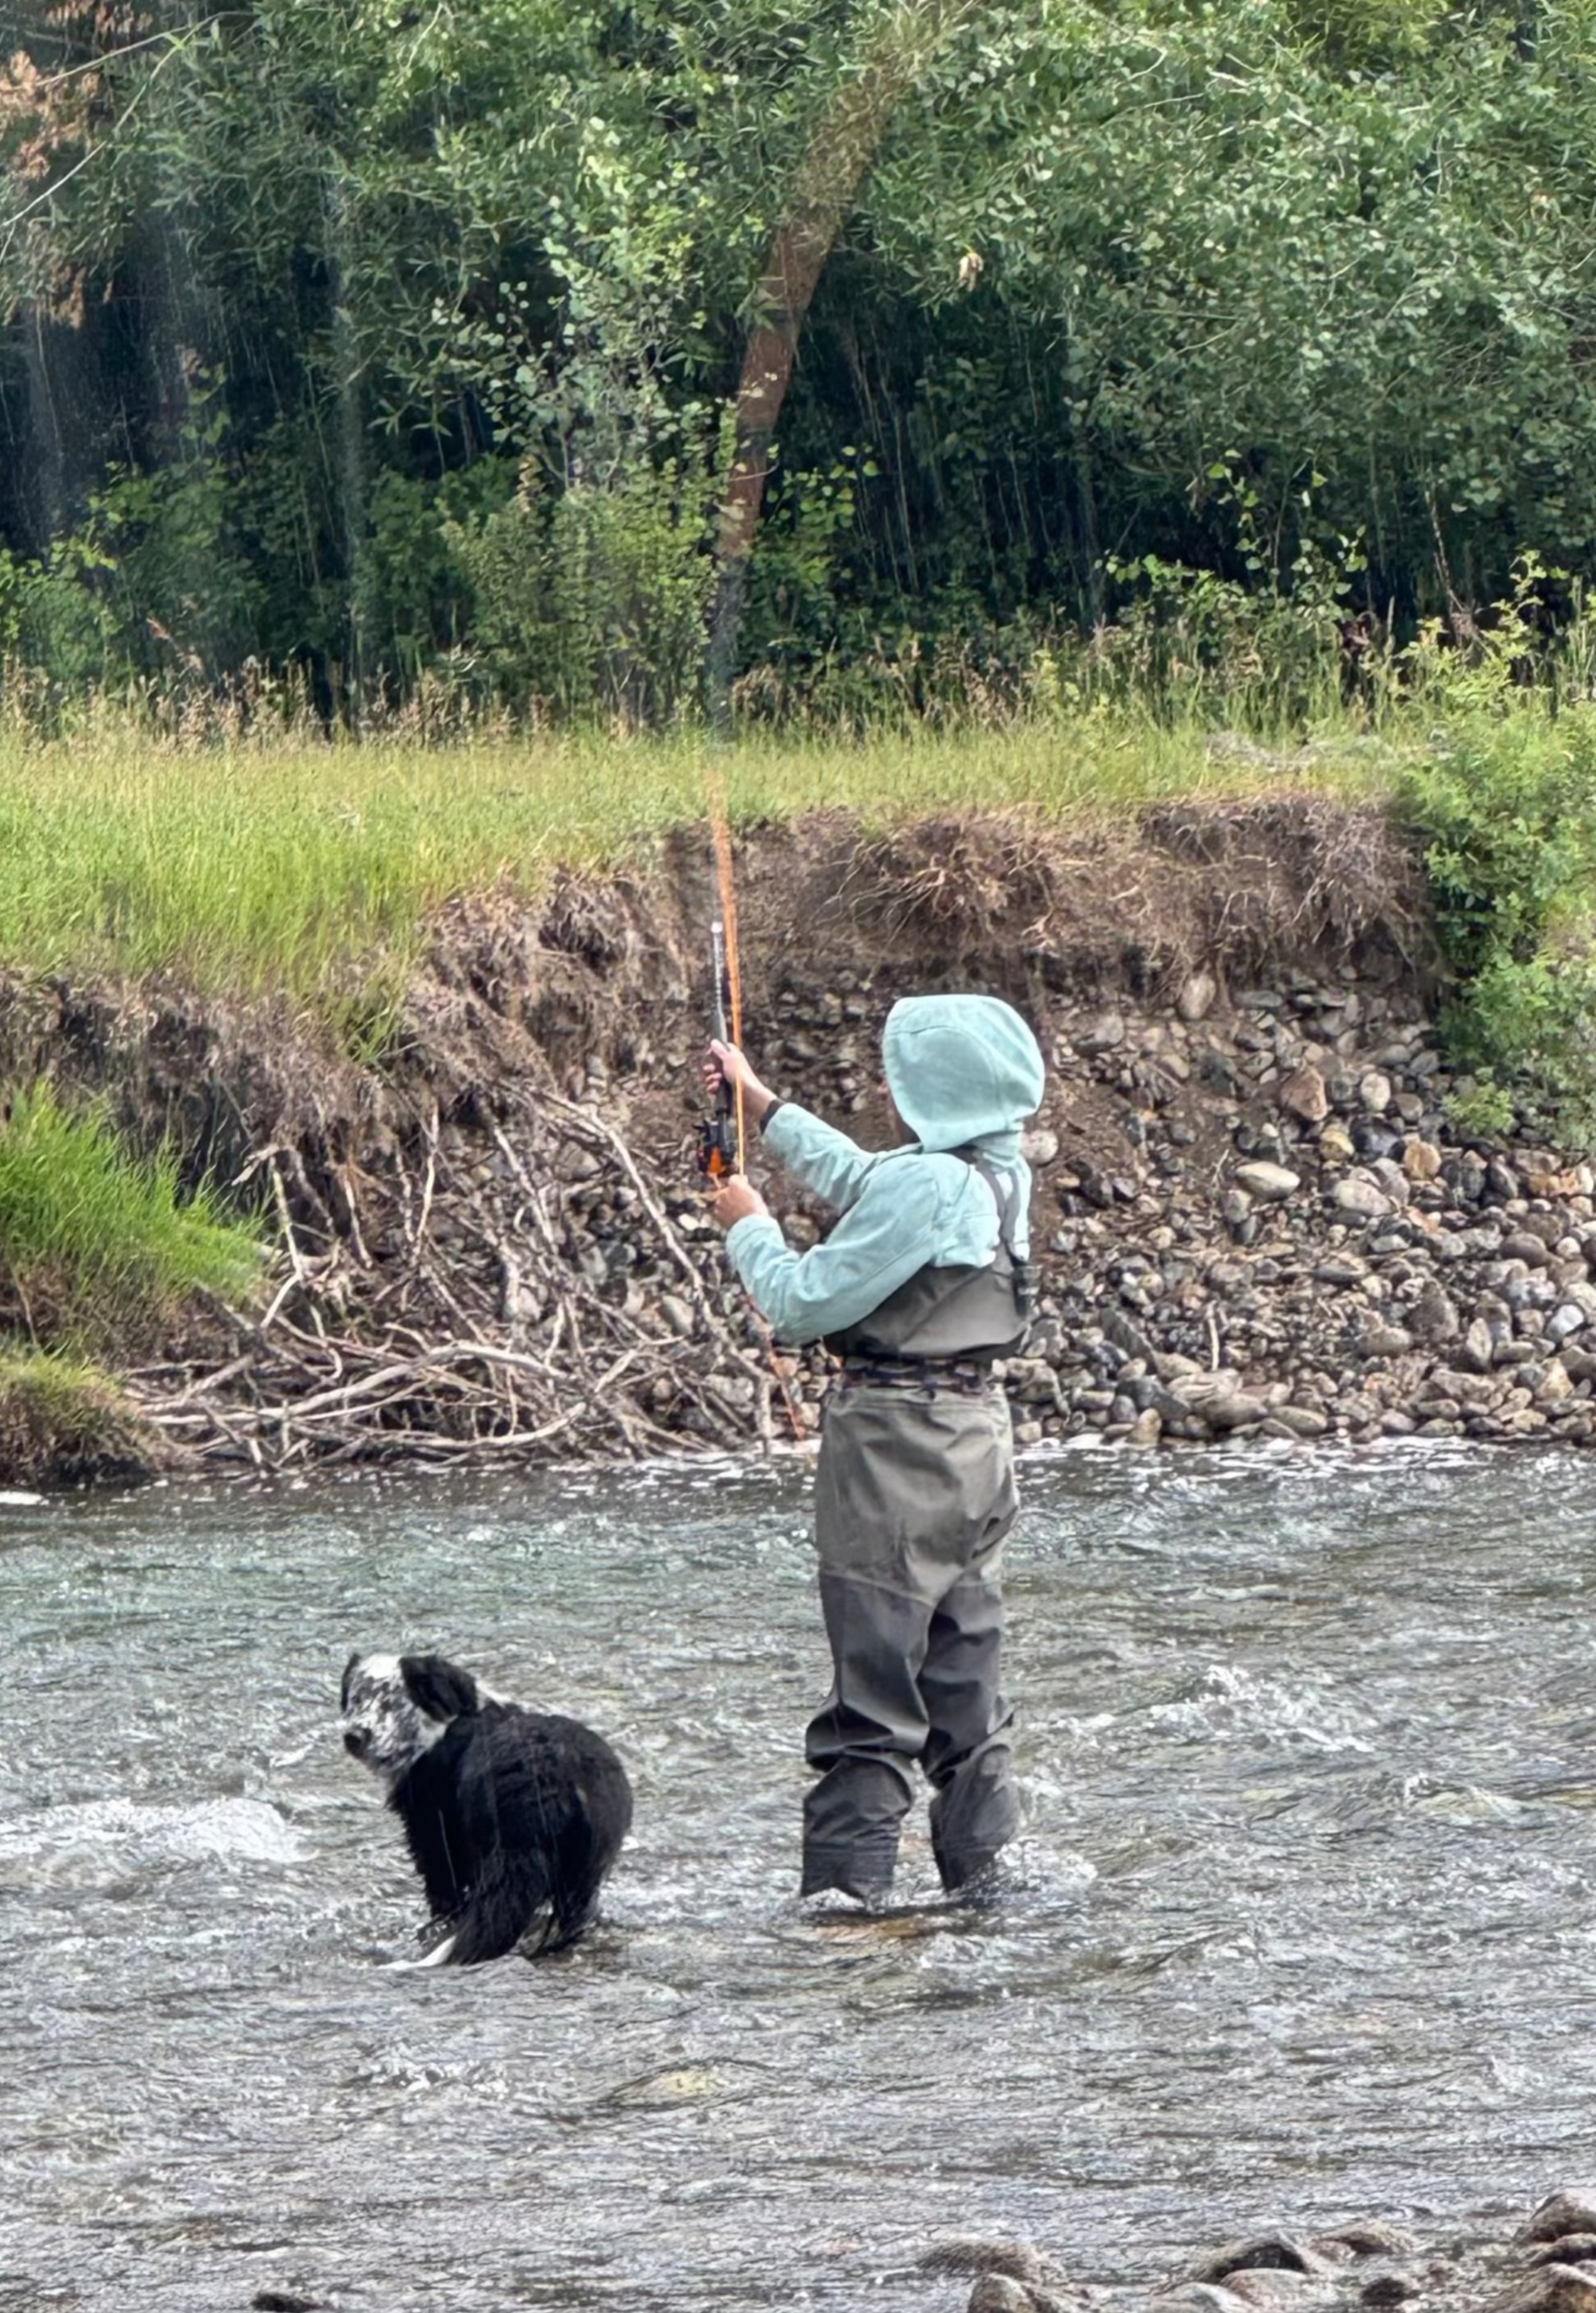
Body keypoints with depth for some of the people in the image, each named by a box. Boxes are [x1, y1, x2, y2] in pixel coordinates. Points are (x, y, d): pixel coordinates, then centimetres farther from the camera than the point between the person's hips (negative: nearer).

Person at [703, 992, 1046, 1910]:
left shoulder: (923, 1187, -20)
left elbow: (805, 1302, -15)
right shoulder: (1001, 1175, 8)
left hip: (899, 1435, -9)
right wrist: (760, 1102, 34)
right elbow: (860, 1180, 26)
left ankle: (847, 1885, -6)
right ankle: (989, 1867, 15)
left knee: (876, 1681, -7)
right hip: (978, 1425, 9)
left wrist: (750, 1227, 4)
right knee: (967, 1670, 13)